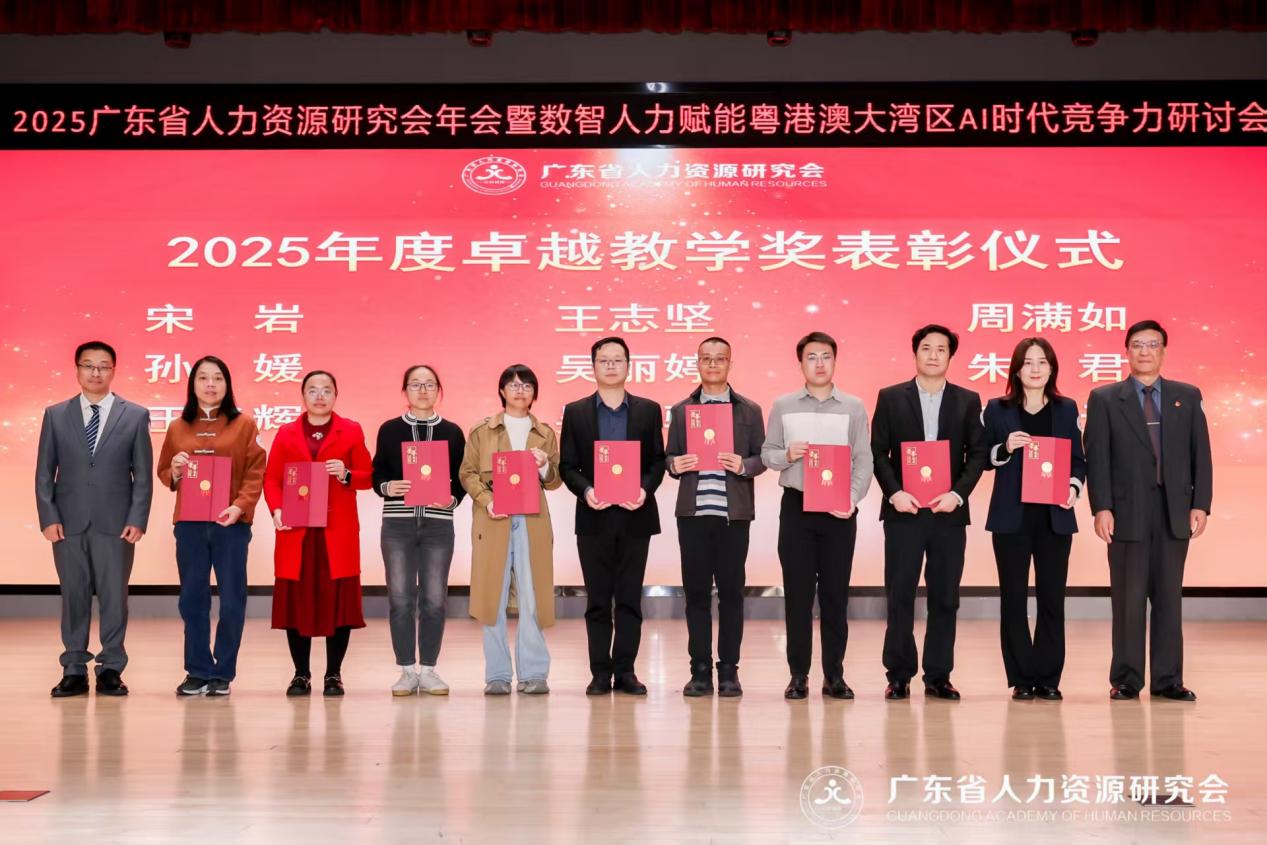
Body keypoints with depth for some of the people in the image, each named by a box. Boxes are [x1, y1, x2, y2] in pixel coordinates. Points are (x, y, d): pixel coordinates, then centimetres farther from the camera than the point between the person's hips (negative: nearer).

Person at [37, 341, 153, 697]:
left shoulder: (135, 416, 5)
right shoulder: (55, 415, 9)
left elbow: (143, 475, 3)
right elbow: (44, 472, 7)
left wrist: (138, 520, -6)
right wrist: (48, 518, -3)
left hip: (115, 524, -1)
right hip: (69, 523, 1)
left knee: (114, 597, 1)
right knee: (73, 596, 5)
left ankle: (111, 670, 10)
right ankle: (74, 670, 13)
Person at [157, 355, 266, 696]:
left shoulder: (244, 424, 3)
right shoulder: (178, 428, 11)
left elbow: (255, 473, -3)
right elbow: (163, 474, 16)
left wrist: (240, 506, -17)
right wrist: (175, 471, -7)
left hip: (231, 524, -2)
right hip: (189, 524, 2)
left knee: (232, 599, 0)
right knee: (192, 598, 4)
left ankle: (223, 673, 11)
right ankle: (197, 671, 14)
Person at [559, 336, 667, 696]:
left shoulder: (648, 410, 7)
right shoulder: (575, 412, 6)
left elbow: (658, 461, 5)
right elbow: (567, 465, 4)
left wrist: (645, 488, -13)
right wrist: (585, 490, -14)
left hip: (635, 516, 0)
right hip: (594, 517, 0)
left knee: (629, 598, 3)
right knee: (597, 600, 3)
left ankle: (625, 671, 10)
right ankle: (600, 673, 8)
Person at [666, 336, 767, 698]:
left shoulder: (749, 410, 8)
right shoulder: (680, 410, 11)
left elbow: (762, 457, 5)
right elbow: (669, 456, 11)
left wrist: (743, 465, -15)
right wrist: (674, 465, -11)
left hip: (734, 512, -1)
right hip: (692, 512, 1)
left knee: (731, 590, 1)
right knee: (696, 590, 2)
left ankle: (729, 671, 8)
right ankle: (700, 670, 9)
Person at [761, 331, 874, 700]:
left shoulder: (853, 407, 5)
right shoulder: (783, 406, 6)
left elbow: (863, 460, 1)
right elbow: (766, 453, 7)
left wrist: (853, 498, -13)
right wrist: (787, 455, -14)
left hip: (839, 509, 0)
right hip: (796, 506, 0)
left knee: (835, 593, 3)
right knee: (797, 592, 1)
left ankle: (834, 675, 11)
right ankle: (798, 675, 9)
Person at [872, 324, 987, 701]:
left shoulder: (967, 400, 8)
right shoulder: (891, 398, 5)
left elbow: (977, 454, 4)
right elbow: (878, 452, 2)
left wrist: (958, 493, -10)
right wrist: (894, 493, -11)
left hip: (949, 511, 1)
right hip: (903, 510, -1)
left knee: (945, 598, 4)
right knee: (900, 596, 0)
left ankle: (938, 676, 12)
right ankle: (899, 676, 8)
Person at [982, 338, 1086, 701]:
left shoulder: (1067, 409, 9)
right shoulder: (997, 409, 5)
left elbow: (1078, 459, 10)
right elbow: (983, 459, 4)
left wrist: (1074, 487, -8)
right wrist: (1005, 448, -14)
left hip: (1054, 517, 1)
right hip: (1011, 517, -1)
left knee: (1052, 596, 1)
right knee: (1014, 597, 1)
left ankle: (1048, 678, 10)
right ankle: (1022, 678, 8)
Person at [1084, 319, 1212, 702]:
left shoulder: (1187, 396, 11)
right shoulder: (1105, 399, 5)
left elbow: (1201, 454, 8)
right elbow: (1097, 458, -1)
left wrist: (1200, 505, -1)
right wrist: (1101, 508, -10)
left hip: (1175, 512, 2)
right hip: (1128, 512, -2)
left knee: (1169, 597, 5)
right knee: (1128, 598, 1)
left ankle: (1168, 679, 11)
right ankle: (1126, 680, 7)